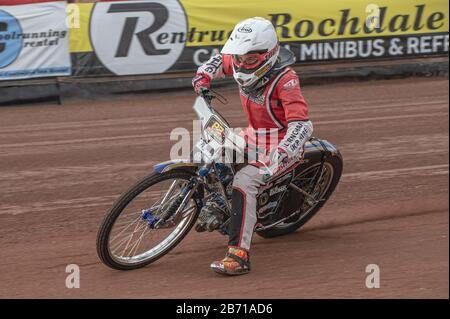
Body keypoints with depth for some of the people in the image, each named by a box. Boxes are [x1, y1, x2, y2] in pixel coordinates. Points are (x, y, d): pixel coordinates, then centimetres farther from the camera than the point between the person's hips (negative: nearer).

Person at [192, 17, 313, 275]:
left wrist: (282, 153, -50)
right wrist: (204, 75, -1)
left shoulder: (285, 79, -26)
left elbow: (302, 125, -34)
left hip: (281, 144, -9)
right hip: (254, 136, 9)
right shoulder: (247, 64, -4)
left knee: (244, 181, -29)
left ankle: (240, 255, -36)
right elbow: (221, 59, 21)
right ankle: (219, 198, 30)